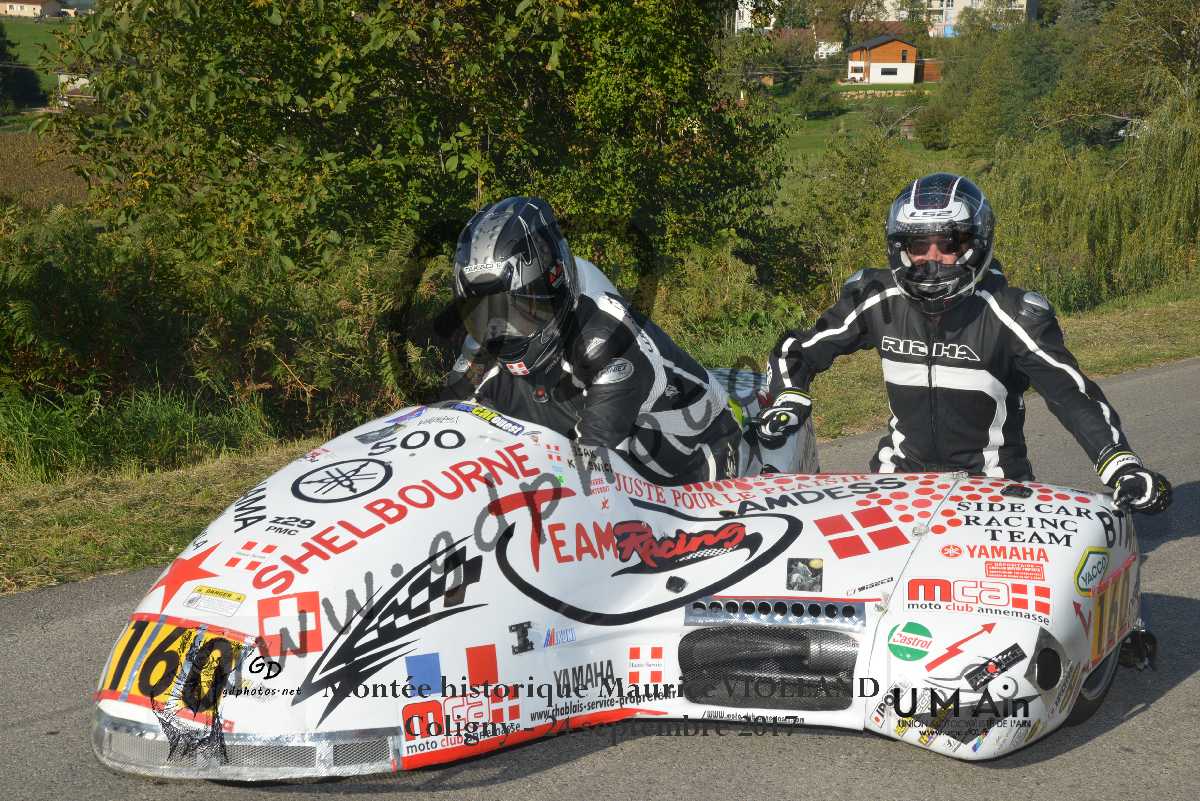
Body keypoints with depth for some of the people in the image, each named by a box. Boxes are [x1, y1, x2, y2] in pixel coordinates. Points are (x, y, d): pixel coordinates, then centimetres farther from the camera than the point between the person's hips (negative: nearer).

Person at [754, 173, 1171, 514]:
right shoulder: (878, 301, -6)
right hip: (902, 471, 2)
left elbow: (1073, 394, -15)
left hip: (990, 482, -2)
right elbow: (797, 351, 6)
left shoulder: (1010, 315, -15)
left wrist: (1123, 466, -24)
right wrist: (789, 400, -12)